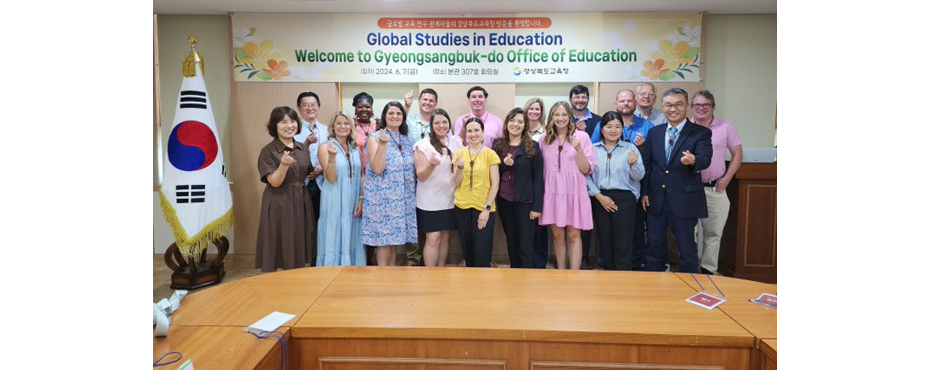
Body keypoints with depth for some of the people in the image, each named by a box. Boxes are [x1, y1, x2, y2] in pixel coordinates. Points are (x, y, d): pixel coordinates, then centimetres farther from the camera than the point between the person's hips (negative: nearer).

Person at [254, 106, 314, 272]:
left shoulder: (302, 148, 8)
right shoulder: (268, 151, -8)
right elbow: (274, 182, -15)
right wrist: (284, 164, -30)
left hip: (300, 203, 5)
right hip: (278, 205, -5)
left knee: (297, 252, 11)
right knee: (275, 252, 1)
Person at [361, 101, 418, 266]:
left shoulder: (406, 139, 12)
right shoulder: (375, 138, -5)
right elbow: (377, 169, -18)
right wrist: (383, 143, -24)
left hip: (402, 198, 6)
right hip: (382, 197, -5)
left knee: (395, 237, 11)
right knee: (384, 238, -3)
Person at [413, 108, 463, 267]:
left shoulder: (456, 142, 6)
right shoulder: (423, 145, -8)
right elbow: (421, 176, -11)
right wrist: (432, 164, -29)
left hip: (449, 199, 5)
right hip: (430, 201, -4)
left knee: (445, 236, 11)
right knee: (433, 239, -5)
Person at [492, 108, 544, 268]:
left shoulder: (533, 147, -4)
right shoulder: (498, 144, 7)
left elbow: (538, 178, -5)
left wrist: (537, 206, -10)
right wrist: (504, 164, -12)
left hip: (524, 202, -4)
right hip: (504, 201, 4)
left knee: (525, 246, 1)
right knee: (511, 243, 15)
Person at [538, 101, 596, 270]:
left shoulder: (581, 136, -1)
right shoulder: (544, 139, 6)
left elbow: (586, 169, -4)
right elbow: (539, 167, 14)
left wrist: (578, 149, -18)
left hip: (574, 192, -2)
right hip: (552, 192, 3)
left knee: (573, 235, 1)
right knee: (557, 234, 9)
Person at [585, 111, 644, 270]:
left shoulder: (630, 148, 2)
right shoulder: (593, 149, 4)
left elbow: (638, 176, -2)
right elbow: (586, 175, 0)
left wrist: (634, 163, -21)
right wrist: (599, 196, -6)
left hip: (624, 199, -1)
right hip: (600, 199, 2)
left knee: (623, 244, -2)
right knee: (605, 242, 10)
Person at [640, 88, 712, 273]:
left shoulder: (701, 133, -3)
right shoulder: (654, 132, 9)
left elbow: (705, 160, -18)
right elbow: (646, 164, 11)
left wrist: (693, 160, -40)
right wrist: (644, 192, 5)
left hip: (684, 201, -4)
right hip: (655, 201, 4)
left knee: (687, 249, 6)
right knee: (655, 246, 14)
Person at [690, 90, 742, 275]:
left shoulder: (726, 127, 2)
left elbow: (737, 154, 7)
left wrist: (726, 179, -3)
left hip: (715, 189, 1)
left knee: (713, 232, 8)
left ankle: (708, 269, 21)